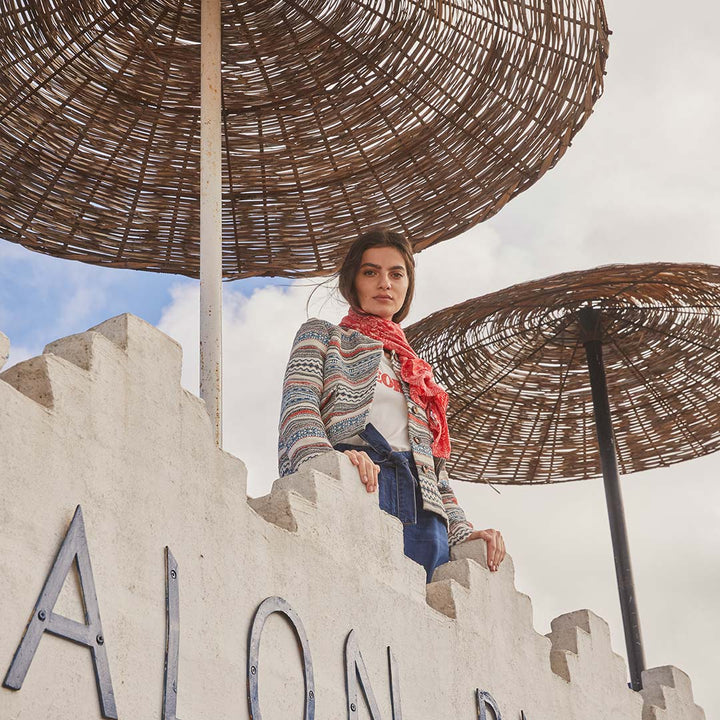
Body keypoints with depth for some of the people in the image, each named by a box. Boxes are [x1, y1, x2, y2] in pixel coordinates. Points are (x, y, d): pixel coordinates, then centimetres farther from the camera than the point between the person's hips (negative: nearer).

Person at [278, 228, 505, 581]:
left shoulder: (417, 373, 34)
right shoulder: (322, 335, 22)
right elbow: (298, 406, 2)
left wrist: (462, 531, 10)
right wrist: (325, 459, -21)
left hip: (422, 516, 5)